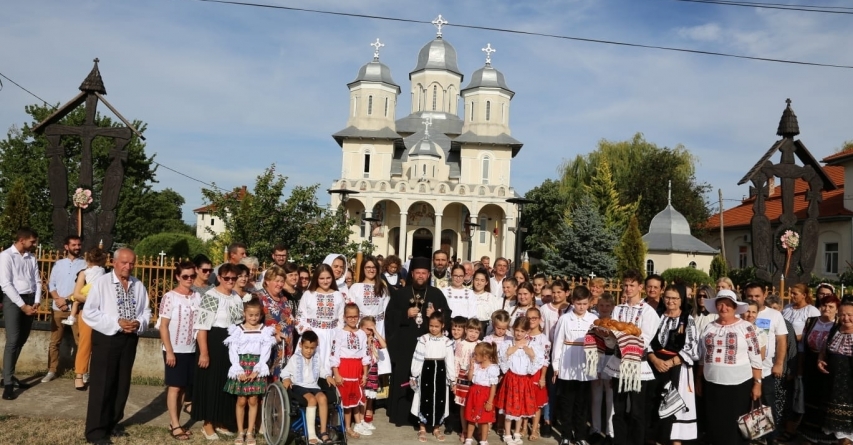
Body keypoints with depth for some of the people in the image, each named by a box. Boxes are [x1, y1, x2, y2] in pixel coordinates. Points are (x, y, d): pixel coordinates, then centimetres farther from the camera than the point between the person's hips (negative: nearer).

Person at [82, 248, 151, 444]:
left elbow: (146, 311, 11)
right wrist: (117, 322, -19)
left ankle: (111, 423, 31)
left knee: (122, 384, 14)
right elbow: (89, 313, -12)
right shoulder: (102, 283, -9)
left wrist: (139, 323, -11)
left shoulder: (138, 286, 4)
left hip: (129, 339, 5)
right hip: (106, 338, -5)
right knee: (102, 385, 1)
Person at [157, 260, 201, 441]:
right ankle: (175, 425, 10)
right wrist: (169, 351, -13)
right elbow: (163, 326, -9)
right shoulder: (170, 297, -9)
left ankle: (174, 422, 19)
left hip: (191, 349, 4)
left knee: (182, 387, 9)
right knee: (174, 387, 2)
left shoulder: (197, 297, 4)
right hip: (175, 350, -4)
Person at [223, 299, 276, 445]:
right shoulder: (237, 330, 1)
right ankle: (240, 432, 15)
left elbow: (266, 352, -2)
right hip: (241, 368, 0)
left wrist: (256, 371, -11)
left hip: (257, 368, 1)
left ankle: (250, 432, 14)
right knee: (241, 401, 3)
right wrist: (239, 371, -12)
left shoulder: (265, 330, 2)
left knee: (253, 400, 4)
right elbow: (233, 352, -4)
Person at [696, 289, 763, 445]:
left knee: (736, 426, 5)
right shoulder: (709, 328, 8)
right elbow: (702, 357, 13)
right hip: (712, 385, 4)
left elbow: (755, 358, -4)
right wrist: (699, 381, 12)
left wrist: (757, 383, -8)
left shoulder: (746, 327, -4)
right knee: (715, 425, 10)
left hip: (739, 385, -3)